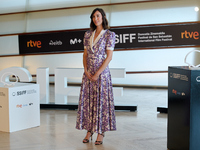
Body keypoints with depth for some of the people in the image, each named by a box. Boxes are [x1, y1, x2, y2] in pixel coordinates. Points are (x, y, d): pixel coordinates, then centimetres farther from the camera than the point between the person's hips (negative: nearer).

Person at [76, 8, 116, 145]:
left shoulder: (109, 35, -6)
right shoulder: (88, 35, 10)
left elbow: (109, 56, -11)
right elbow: (85, 54, 11)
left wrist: (97, 74, -14)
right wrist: (86, 70, -4)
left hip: (102, 72, -5)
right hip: (88, 73, 5)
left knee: (101, 101, 0)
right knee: (87, 101, 5)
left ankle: (101, 132, 9)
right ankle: (89, 130, 16)